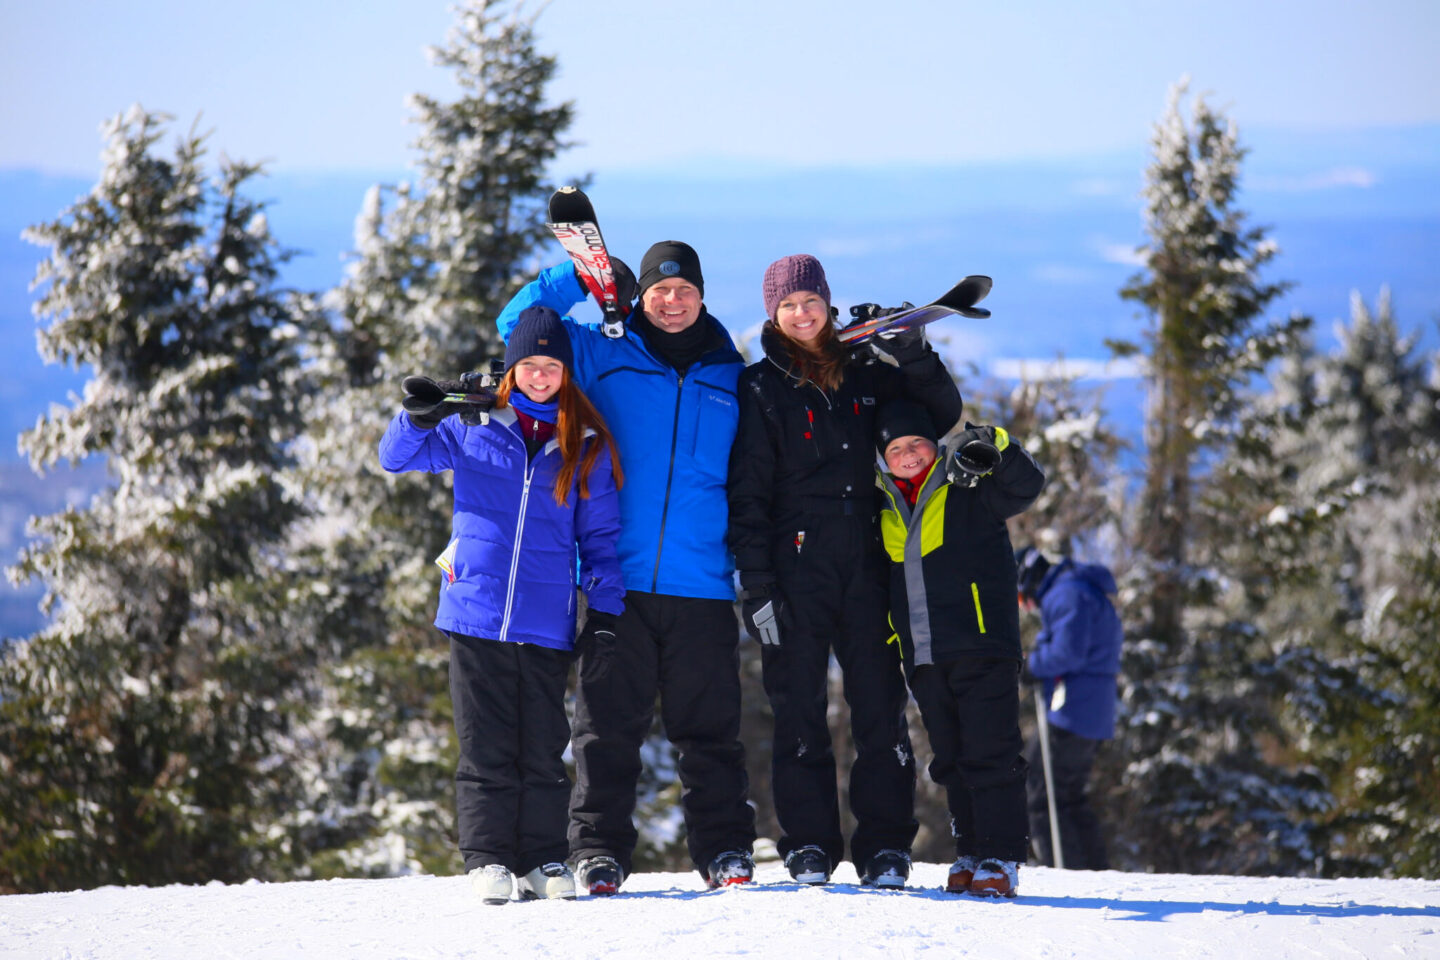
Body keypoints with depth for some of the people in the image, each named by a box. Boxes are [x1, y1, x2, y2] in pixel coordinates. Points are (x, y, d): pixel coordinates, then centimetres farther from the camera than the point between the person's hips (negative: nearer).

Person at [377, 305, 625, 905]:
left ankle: (543, 860, 11)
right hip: (476, 614, -1)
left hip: (546, 625, 1)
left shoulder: (586, 445, 9)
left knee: (543, 749, 4)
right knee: (486, 745, 0)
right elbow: (397, 456, 9)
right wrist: (421, 417, -12)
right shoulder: (474, 427, 7)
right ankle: (487, 857, 5)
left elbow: (599, 534, 12)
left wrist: (604, 609, 3)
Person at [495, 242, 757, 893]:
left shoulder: (730, 378, 13)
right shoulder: (604, 358, 9)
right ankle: (598, 848, 6)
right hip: (619, 581, -1)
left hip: (702, 588, 1)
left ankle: (725, 847, 11)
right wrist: (585, 273, -2)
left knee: (709, 727, 4)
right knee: (608, 723, 1)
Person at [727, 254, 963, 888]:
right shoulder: (760, 388, 4)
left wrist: (913, 355, -4)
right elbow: (747, 494, -1)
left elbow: (941, 416, 13)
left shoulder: (864, 375, 13)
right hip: (795, 568, -2)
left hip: (866, 567, 2)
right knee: (799, 711, -2)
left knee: (881, 706, -2)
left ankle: (885, 847, 2)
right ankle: (808, 845, 4)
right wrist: (757, 586, -9)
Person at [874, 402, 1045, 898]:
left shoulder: (969, 489, 2)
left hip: (981, 647, -6)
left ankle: (1000, 858, -8)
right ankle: (970, 852, 16)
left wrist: (993, 447, -29)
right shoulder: (887, 510, 18)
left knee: (991, 753, -8)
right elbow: (884, 582, 28)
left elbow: (1026, 485, -15)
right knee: (952, 759, 9)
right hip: (924, 658, 6)